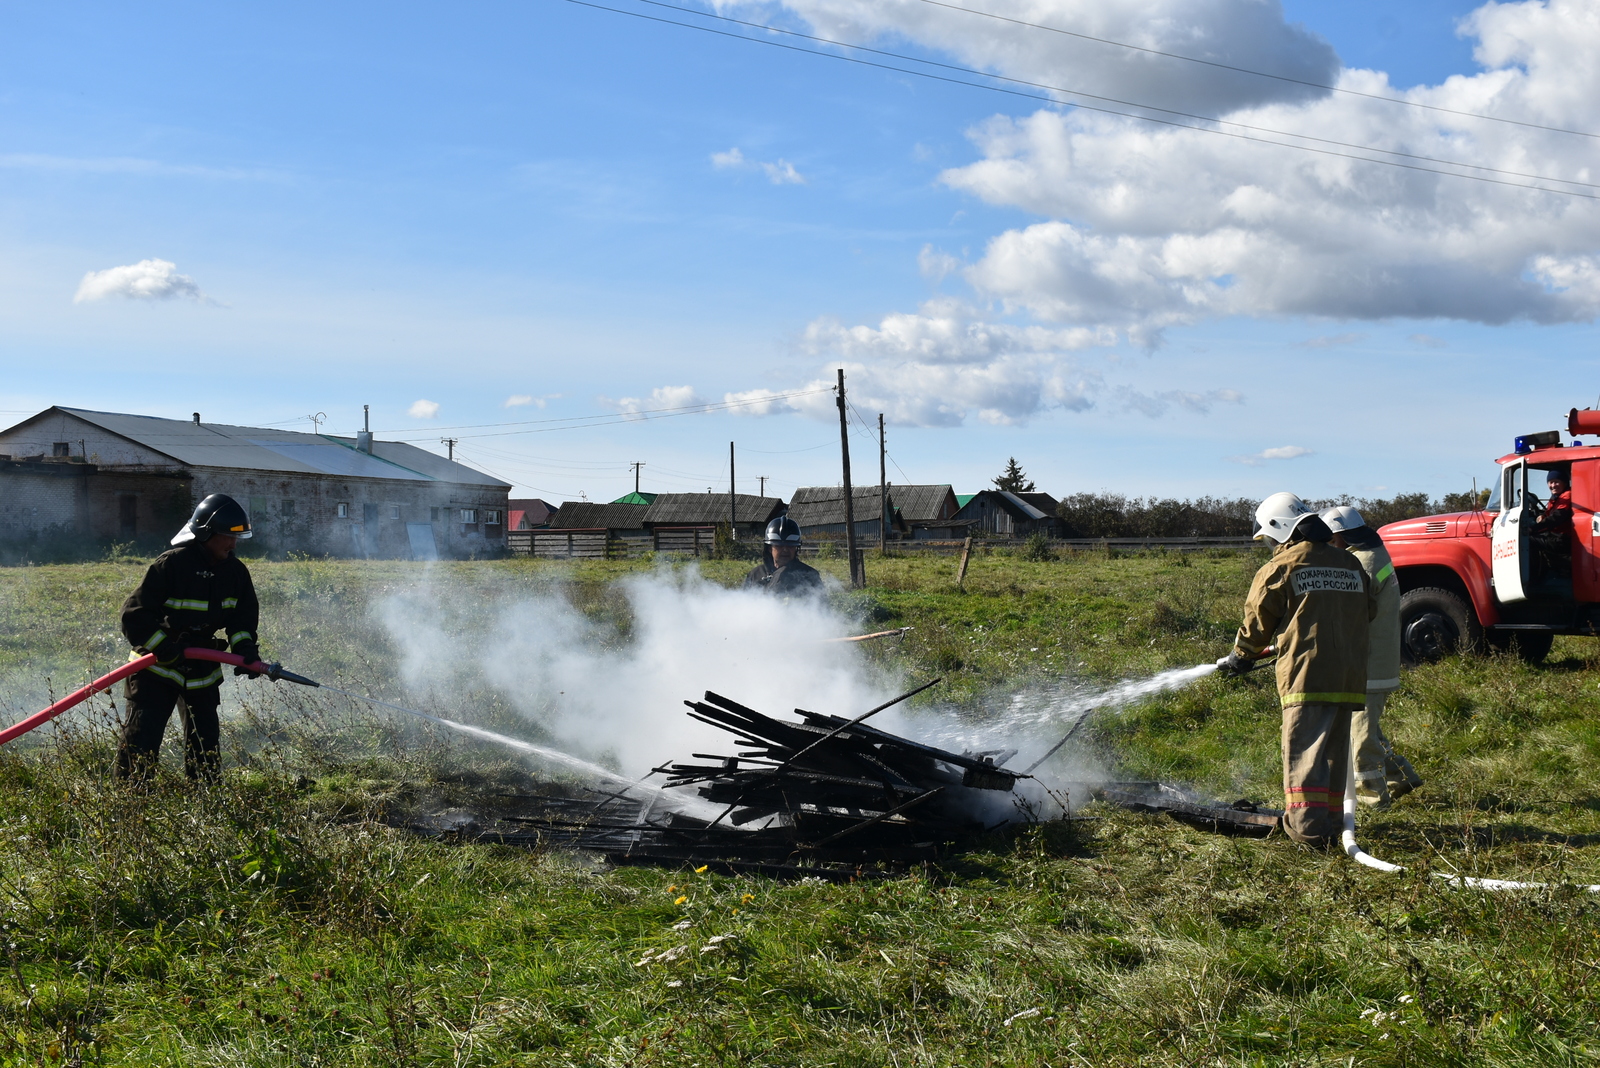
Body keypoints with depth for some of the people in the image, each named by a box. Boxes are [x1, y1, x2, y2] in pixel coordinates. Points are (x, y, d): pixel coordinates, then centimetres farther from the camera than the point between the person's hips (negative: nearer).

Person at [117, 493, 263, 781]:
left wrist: (244, 646, -10)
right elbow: (135, 613, -18)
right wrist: (162, 647, -26)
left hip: (203, 668, 6)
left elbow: (244, 615, 10)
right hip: (158, 666, -6)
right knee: (142, 737, -9)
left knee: (205, 740, 11)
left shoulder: (235, 571, 0)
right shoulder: (171, 564, -19)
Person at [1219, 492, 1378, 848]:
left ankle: (1309, 828, -12)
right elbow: (1368, 610, 23)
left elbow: (1257, 621, 2)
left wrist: (1241, 657, 18)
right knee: (1335, 752, 13)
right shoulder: (1350, 564, 15)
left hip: (1306, 675, -6)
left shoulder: (1281, 567, -4)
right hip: (1351, 673, 6)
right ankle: (1330, 823, 17)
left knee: (1304, 752, -6)